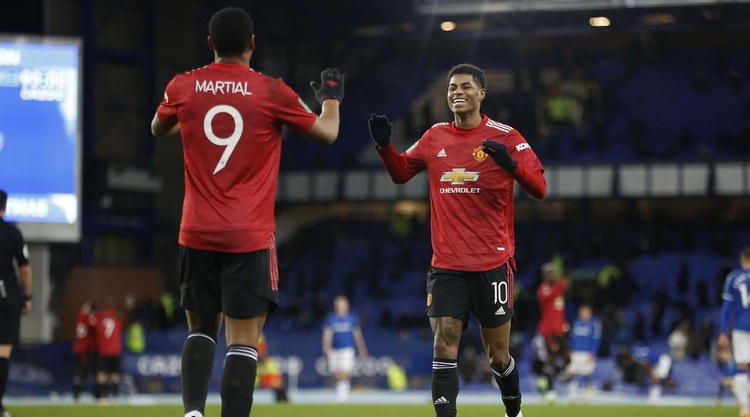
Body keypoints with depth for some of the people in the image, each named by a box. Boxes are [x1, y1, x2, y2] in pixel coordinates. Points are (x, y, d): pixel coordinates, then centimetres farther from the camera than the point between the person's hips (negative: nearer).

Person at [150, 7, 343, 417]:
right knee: (243, 341, -3)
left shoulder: (183, 87, 1)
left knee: (201, 329, 16)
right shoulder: (271, 91, -5)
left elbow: (158, 129, 23)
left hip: (197, 233, 3)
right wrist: (331, 98, 29)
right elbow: (327, 133, 9)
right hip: (250, 237, -3)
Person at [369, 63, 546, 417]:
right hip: (446, 265, 3)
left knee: (497, 355, 6)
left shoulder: (505, 137, -4)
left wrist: (511, 164, -29)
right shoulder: (435, 137, 8)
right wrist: (384, 146, 1)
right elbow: (400, 173, 20)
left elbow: (539, 188, -10)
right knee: (444, 345, -10)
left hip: (492, 264, -3)